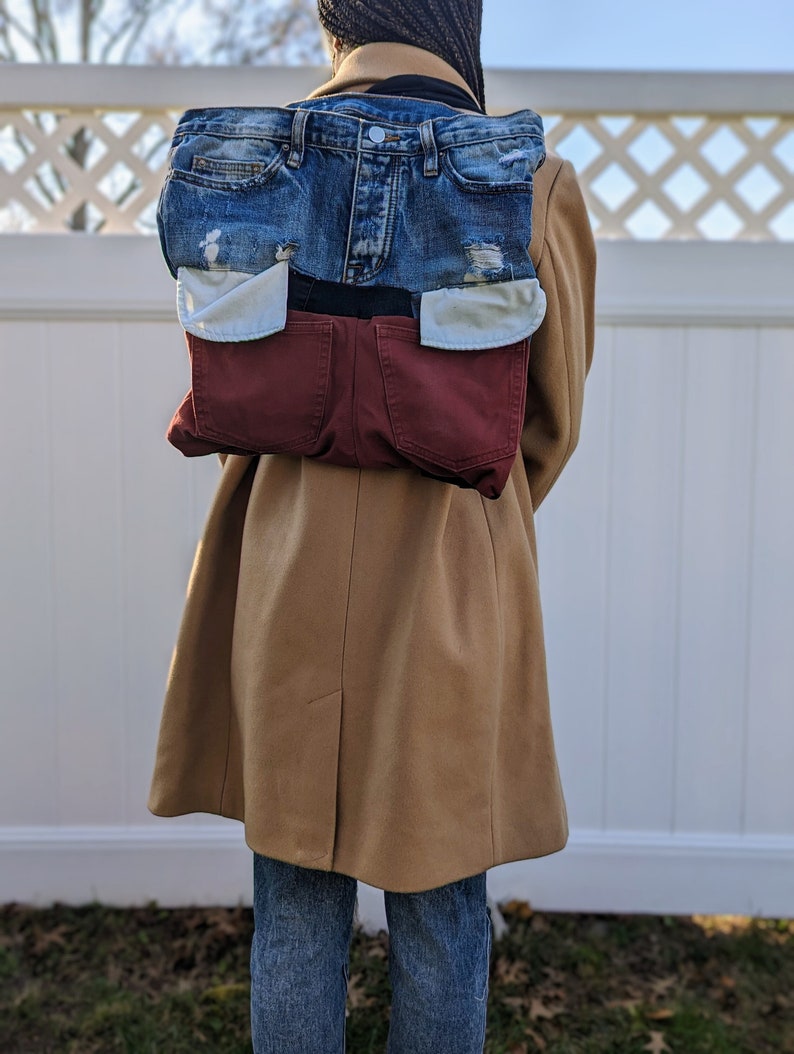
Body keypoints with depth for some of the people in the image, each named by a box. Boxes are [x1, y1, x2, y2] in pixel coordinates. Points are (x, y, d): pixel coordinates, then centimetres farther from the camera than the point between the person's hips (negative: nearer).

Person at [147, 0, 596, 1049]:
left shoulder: (250, 163, 2)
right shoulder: (533, 181, -5)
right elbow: (554, 414, 4)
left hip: (287, 566, 2)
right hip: (451, 578, -2)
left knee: (295, 906, 15)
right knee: (440, 907, 13)